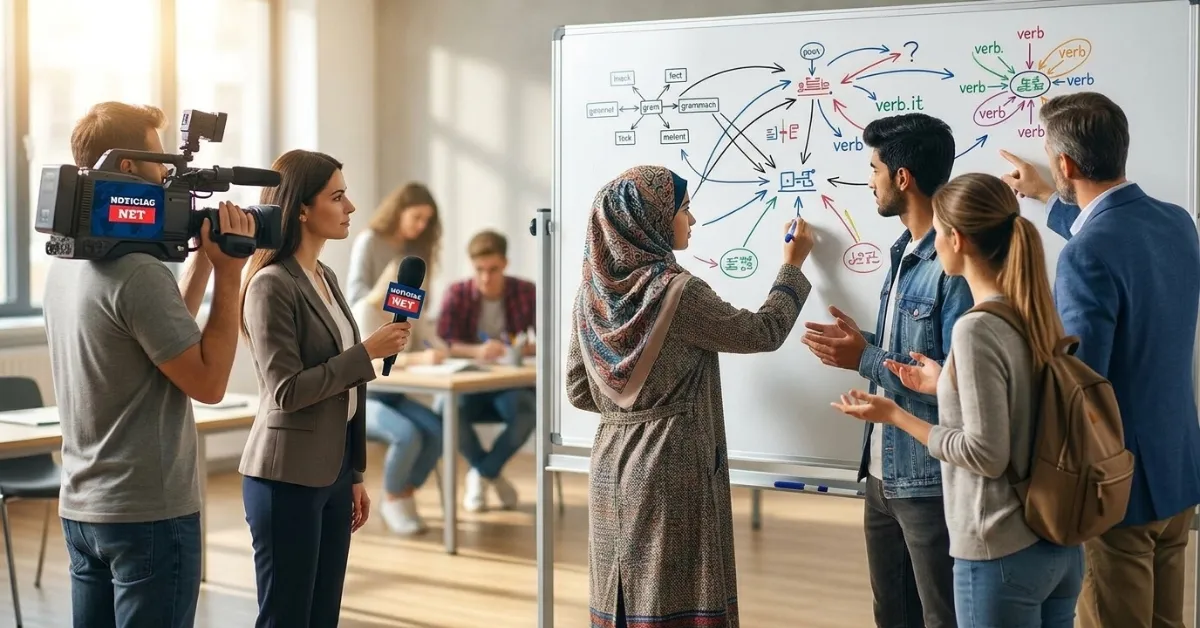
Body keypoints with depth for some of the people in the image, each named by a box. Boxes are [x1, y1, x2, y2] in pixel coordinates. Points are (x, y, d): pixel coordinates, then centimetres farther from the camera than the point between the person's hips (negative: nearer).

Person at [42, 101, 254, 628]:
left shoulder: (66, 264, 8)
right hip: (151, 512, -9)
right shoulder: (138, 273, -20)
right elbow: (209, 381, -17)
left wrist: (202, 259, 10)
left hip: (81, 507, 9)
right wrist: (229, 273, -13)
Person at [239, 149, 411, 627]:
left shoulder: (326, 277, 12)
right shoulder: (272, 284, -13)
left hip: (332, 472, 8)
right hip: (287, 477, -8)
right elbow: (287, 391, -18)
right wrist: (368, 352, -16)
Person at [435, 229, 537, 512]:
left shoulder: (526, 293, -3)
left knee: (529, 409, -35)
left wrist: (527, 348, -31)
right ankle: (493, 476, -8)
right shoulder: (457, 294, -4)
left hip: (511, 385, 0)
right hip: (468, 385, 0)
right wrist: (477, 351, -35)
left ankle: (481, 474, -10)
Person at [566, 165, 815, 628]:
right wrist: (792, 265, 9)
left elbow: (579, 391, 8)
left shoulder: (592, 292, 3)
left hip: (612, 468, 7)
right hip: (671, 471, -6)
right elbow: (763, 333, -3)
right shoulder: (678, 293, -16)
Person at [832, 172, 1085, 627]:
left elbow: (986, 455, -19)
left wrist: (895, 415, -10)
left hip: (1002, 555, -8)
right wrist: (945, 386, 15)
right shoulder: (1038, 315, 4)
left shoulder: (977, 329, -19)